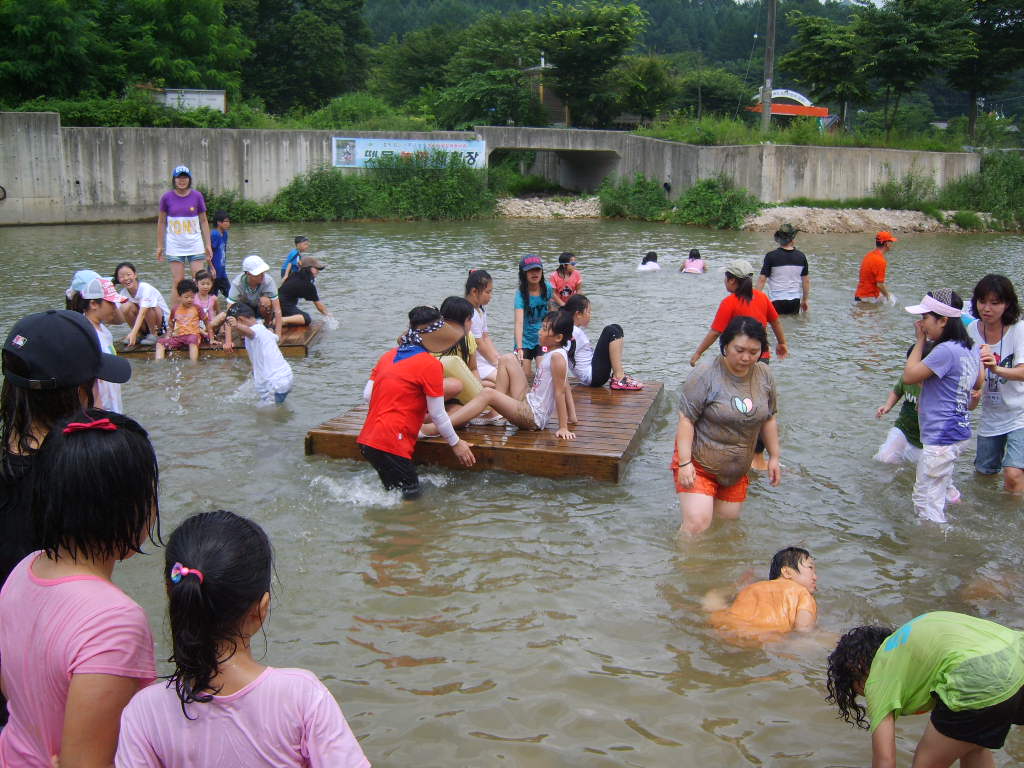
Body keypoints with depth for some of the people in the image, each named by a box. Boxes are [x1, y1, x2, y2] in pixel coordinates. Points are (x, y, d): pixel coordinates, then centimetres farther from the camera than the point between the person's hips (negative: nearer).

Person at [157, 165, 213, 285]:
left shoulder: (197, 196, 0)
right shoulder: (167, 197, 0)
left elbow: (204, 221, 6)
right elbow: (161, 222, 7)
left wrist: (208, 244, 3)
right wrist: (160, 246, 7)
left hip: (195, 245, 0)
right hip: (174, 246, 0)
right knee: (177, 282, 0)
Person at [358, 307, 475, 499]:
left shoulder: (388, 356, 13)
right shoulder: (430, 364, -9)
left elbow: (367, 395, 11)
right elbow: (437, 415, -5)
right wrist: (456, 443, 9)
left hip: (367, 440, 9)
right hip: (391, 445, -9)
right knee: (411, 497, -1)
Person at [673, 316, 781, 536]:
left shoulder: (765, 376, 1)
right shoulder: (706, 376, -18)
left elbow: (768, 419, 13)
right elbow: (686, 419, -17)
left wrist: (774, 457, 14)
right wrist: (684, 463, -21)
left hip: (737, 470, 6)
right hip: (698, 464, -6)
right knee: (697, 524, -15)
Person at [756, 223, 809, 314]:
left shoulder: (771, 256, -10)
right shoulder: (801, 256, 2)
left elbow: (762, 279, -10)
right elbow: (806, 280, 8)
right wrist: (804, 300, 20)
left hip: (777, 301, -4)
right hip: (795, 301, 4)